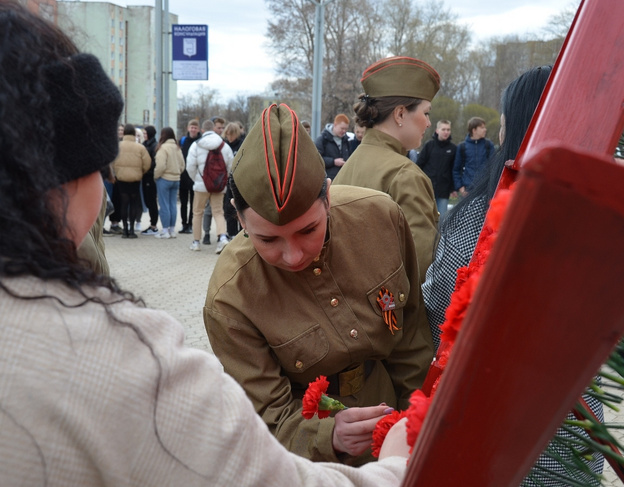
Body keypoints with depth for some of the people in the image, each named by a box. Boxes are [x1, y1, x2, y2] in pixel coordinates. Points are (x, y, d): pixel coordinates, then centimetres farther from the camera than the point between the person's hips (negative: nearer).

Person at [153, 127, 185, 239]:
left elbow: (161, 166, -19)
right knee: (173, 205, 10)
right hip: (176, 179, 7)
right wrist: (177, 173, 16)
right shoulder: (177, 148, 8)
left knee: (164, 205, -1)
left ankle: (165, 231, 1)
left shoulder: (163, 147, -13)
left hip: (164, 179, -7)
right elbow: (182, 165, 11)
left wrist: (156, 176, -5)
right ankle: (172, 230, 15)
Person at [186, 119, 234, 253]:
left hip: (202, 185, -2)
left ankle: (196, 242, 17)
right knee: (218, 212, 8)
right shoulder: (224, 145, 2)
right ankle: (223, 237, -15)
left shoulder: (196, 145, -5)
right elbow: (231, 165, 3)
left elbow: (190, 167, -5)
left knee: (197, 212, 12)